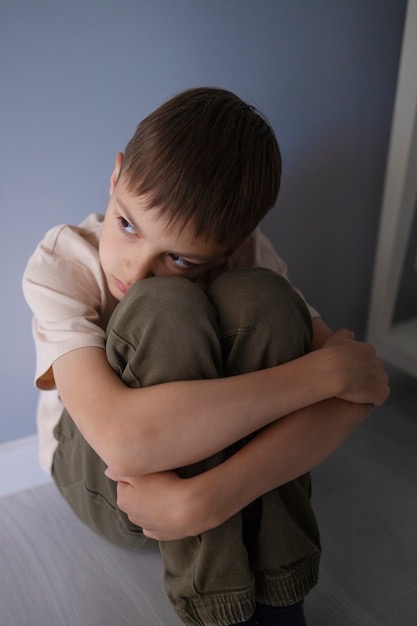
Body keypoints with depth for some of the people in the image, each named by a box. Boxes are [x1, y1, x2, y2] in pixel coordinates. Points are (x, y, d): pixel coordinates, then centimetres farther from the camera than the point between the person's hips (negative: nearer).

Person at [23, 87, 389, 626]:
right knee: (166, 308, -34)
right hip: (101, 475, -2)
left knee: (259, 300, -29)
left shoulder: (246, 256, -15)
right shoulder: (61, 264, -23)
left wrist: (209, 498, -40)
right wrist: (326, 369, -37)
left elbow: (352, 395, -25)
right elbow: (119, 438, -40)